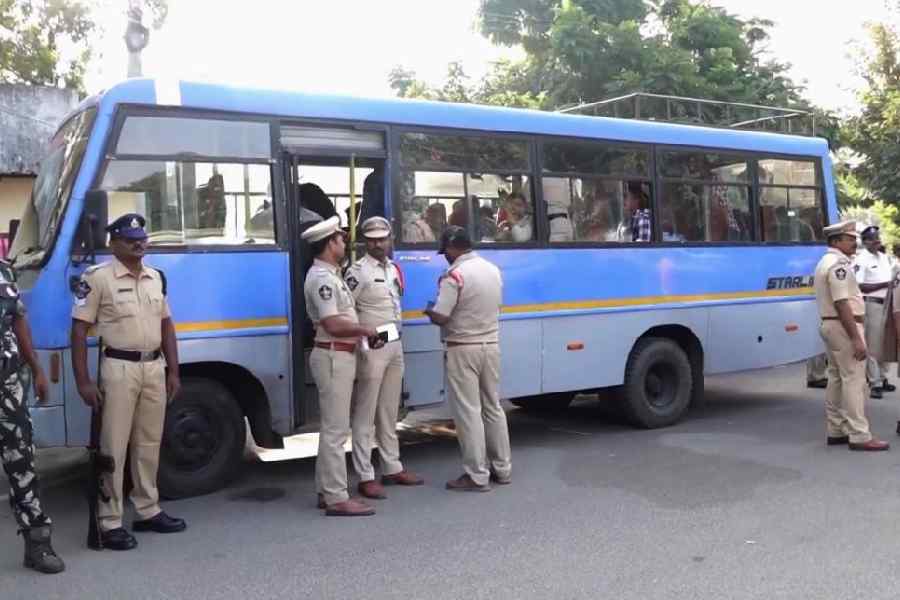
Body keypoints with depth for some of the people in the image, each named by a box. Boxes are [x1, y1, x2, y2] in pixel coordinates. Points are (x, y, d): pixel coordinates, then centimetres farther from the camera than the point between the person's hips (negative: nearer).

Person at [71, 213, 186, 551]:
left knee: (149, 444, 14)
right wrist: (83, 381, -14)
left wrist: (173, 371, 11)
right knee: (114, 447, -1)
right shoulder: (98, 277, -8)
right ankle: (110, 523, 6)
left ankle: (148, 511, 26)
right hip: (119, 369, -6)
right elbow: (79, 330, -9)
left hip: (154, 368, 6)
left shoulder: (157, 277, 11)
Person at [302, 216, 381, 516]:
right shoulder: (322, 278, -16)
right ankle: (336, 499, -2)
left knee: (332, 427, 15)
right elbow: (333, 324, -23)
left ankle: (327, 491, 23)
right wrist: (365, 329, -10)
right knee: (335, 429, -7)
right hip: (333, 357, -11)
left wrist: (364, 333, 6)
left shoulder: (331, 274, 16)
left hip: (340, 356, 11)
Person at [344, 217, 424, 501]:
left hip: (395, 346, 8)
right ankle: (365, 477, 2)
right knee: (365, 415, -2)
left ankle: (392, 468, 25)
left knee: (389, 413, 15)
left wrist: (396, 335, 16)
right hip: (371, 349, -8)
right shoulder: (358, 271, -12)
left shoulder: (394, 269, 13)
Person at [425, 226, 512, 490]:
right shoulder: (493, 270, 8)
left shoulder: (455, 275, -17)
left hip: (463, 349, -7)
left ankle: (477, 476, 2)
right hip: (491, 345, 8)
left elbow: (440, 317, -19)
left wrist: (428, 310, 2)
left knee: (468, 412, -1)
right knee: (493, 407, 15)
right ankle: (502, 468, 22)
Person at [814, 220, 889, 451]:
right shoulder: (838, 264, -17)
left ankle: (835, 431, 18)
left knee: (837, 379, 13)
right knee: (854, 380, -9)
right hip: (844, 326, -11)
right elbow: (842, 304, -24)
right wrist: (856, 339, -25)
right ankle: (859, 436, -8)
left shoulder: (826, 262, 16)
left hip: (829, 325, 11)